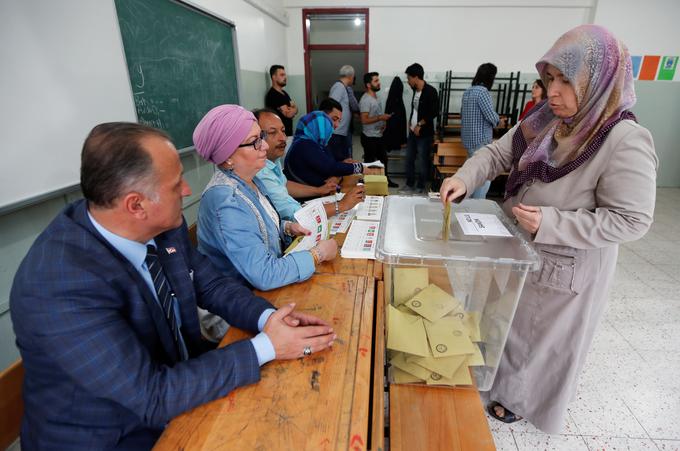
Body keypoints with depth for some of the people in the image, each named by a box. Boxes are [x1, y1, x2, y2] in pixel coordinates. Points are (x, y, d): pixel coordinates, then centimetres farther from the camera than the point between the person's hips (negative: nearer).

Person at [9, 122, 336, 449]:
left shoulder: (164, 225, -12)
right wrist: (265, 347, -24)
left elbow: (210, 285, 0)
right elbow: (154, 396, -28)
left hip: (179, 371, 6)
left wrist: (268, 317, -16)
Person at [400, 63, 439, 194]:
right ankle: (410, 185, 22)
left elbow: (434, 112, -17)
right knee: (409, 159, 10)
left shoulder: (430, 91, -13)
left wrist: (419, 125, -14)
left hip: (424, 133, -7)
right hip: (413, 132, 7)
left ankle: (420, 187, 16)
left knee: (422, 162, 2)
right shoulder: (415, 90, 9)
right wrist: (410, 122, 10)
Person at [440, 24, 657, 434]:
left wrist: (551, 224, -30)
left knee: (544, 336, 16)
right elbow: (498, 153, -2)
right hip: (520, 250, 7)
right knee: (510, 322, 26)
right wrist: (464, 179, -21)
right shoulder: (544, 120, -4)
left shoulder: (626, 142, -24)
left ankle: (523, 398, 44)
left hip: (565, 266, -7)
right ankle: (507, 376, 54)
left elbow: (631, 220, -22)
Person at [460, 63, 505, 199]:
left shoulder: (468, 91, 11)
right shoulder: (482, 91, -16)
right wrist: (499, 121, 2)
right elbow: (491, 115, -20)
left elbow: (462, 114, 19)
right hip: (481, 139, -10)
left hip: (469, 138, 10)